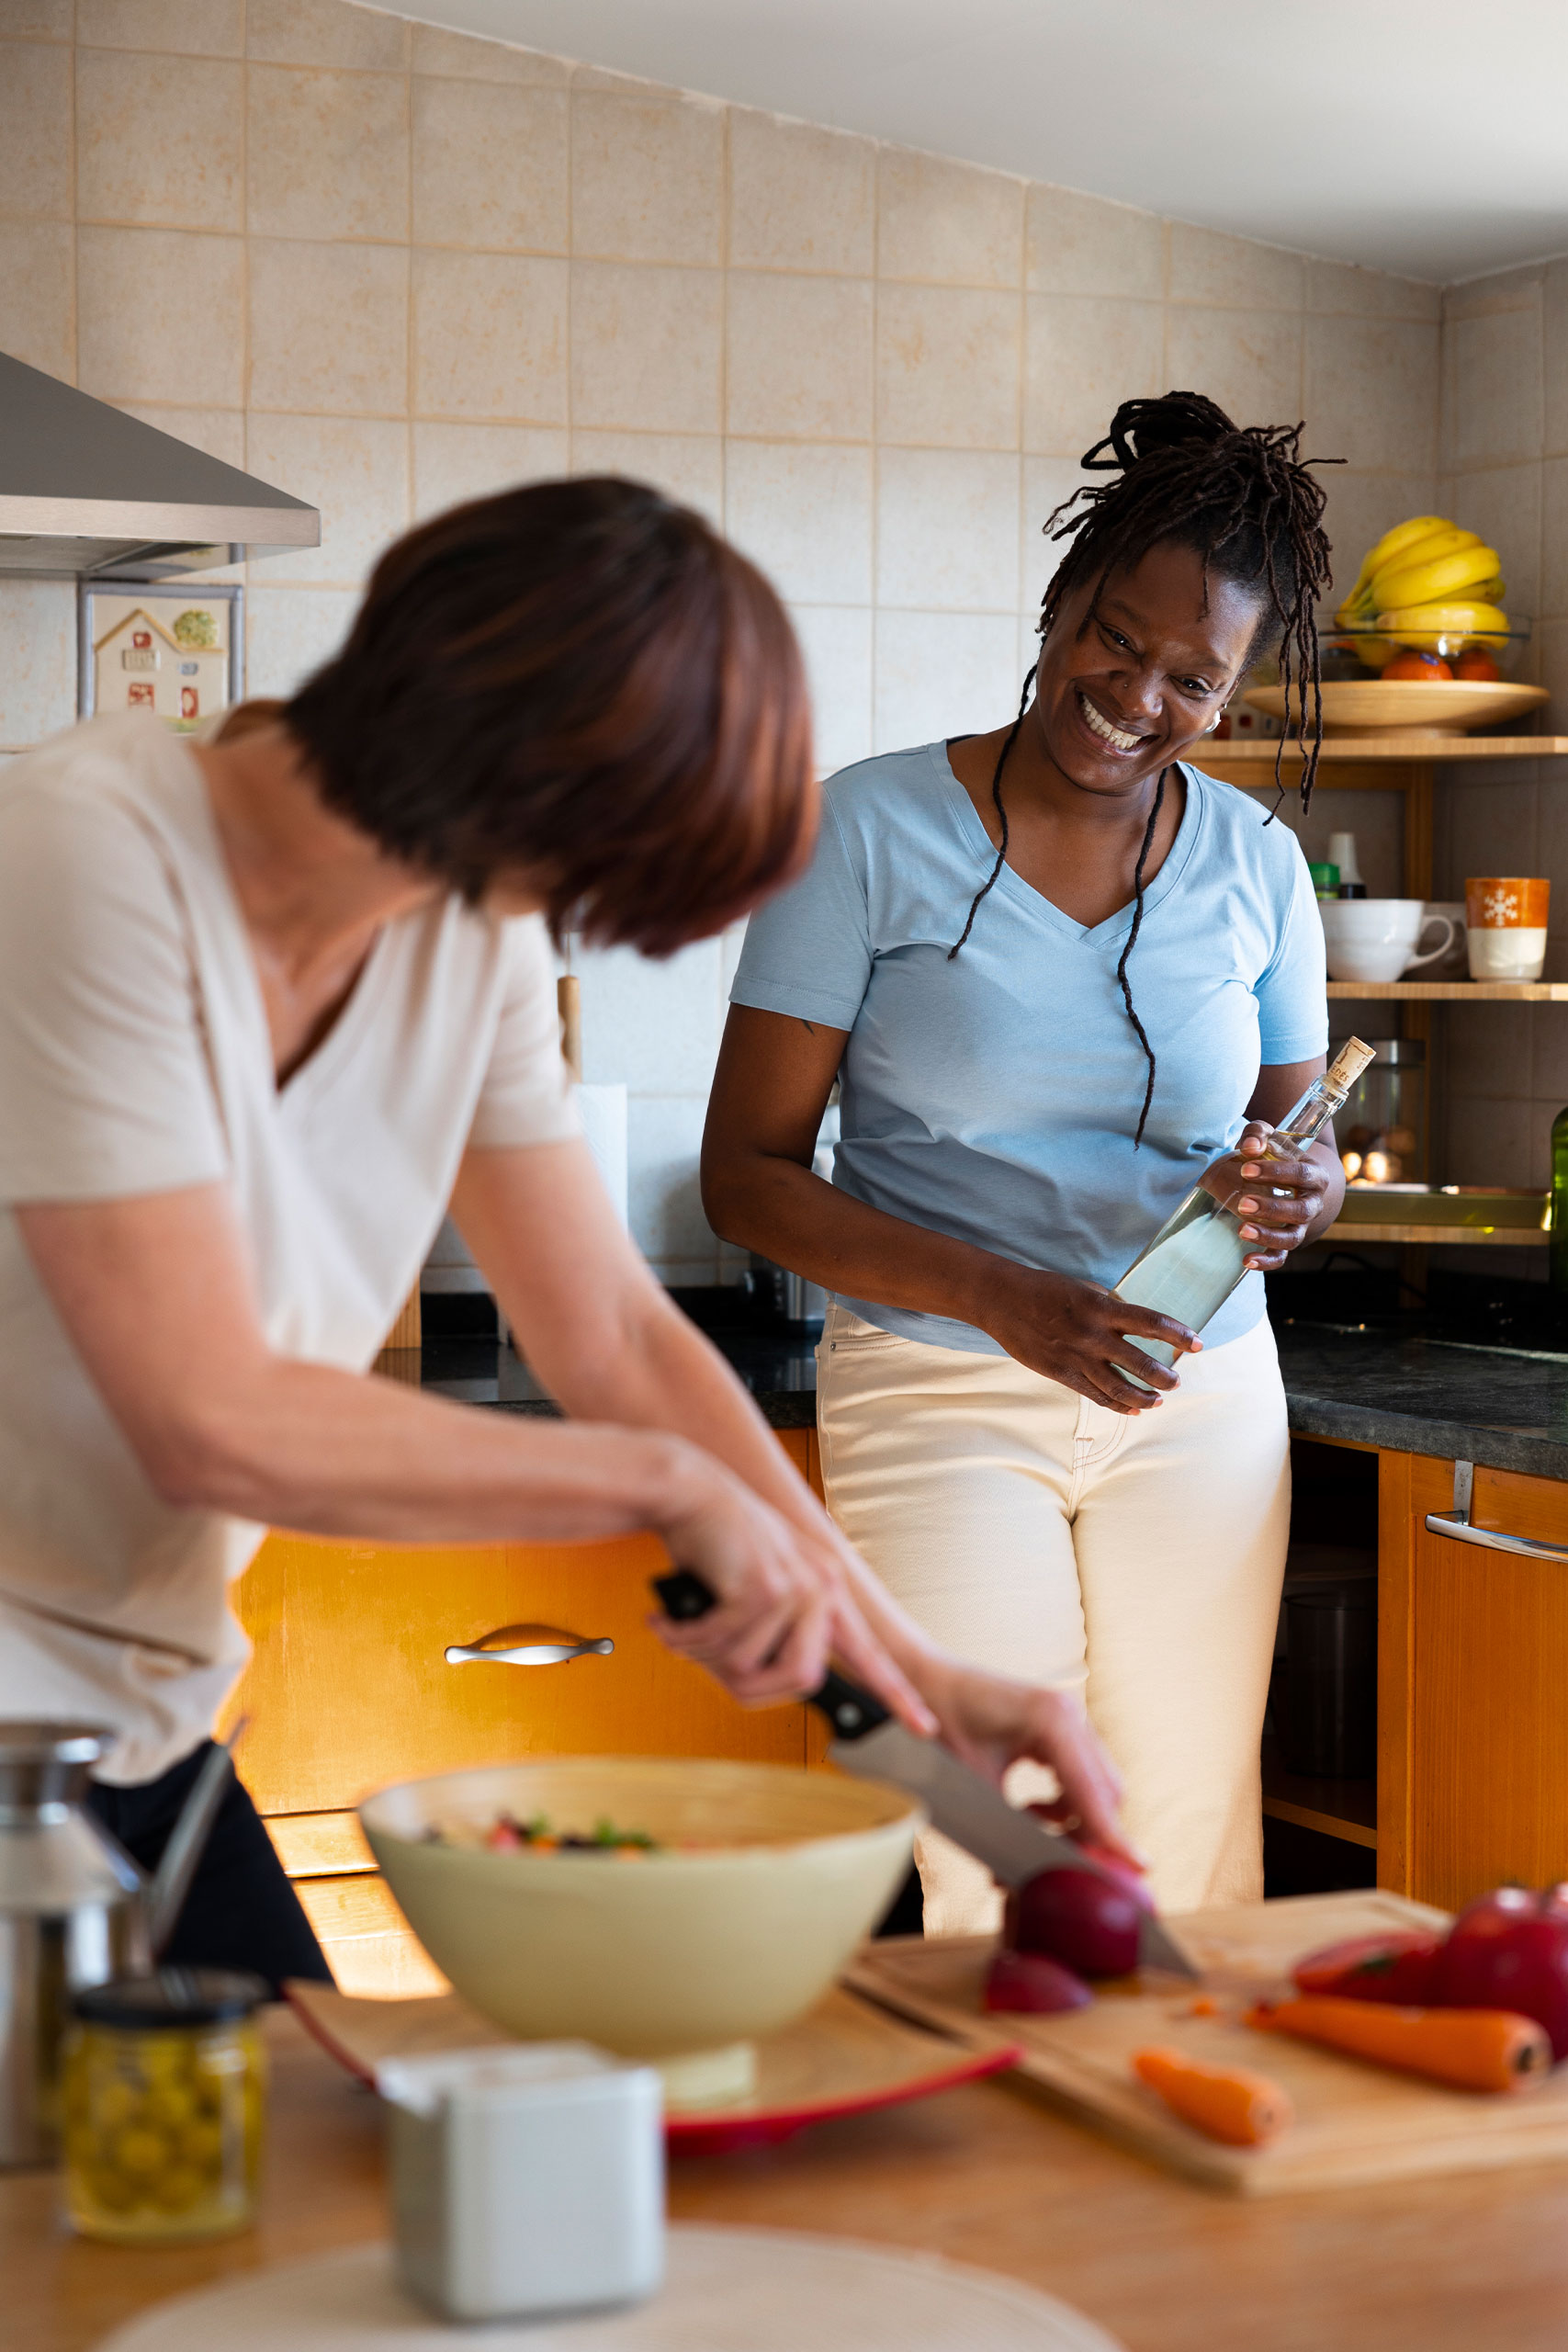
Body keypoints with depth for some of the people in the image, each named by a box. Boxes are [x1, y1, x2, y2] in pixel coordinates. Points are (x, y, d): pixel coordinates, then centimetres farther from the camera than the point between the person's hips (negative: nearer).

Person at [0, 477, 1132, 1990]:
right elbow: (213, 1420, -26)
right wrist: (671, 1485, -19)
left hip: (146, 1726, 7)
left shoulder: (471, 926, 0)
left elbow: (614, 1337, 5)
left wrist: (906, 1660, -2)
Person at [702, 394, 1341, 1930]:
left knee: (1197, 1854, 4)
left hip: (1199, 1402, 4)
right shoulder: (876, 829, -6)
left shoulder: (1253, 864, 6)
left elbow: (1297, 1136, 16)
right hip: (942, 1398, -3)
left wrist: (1299, 1195, -10)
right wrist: (1010, 1300, -21)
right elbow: (745, 1174, -8)